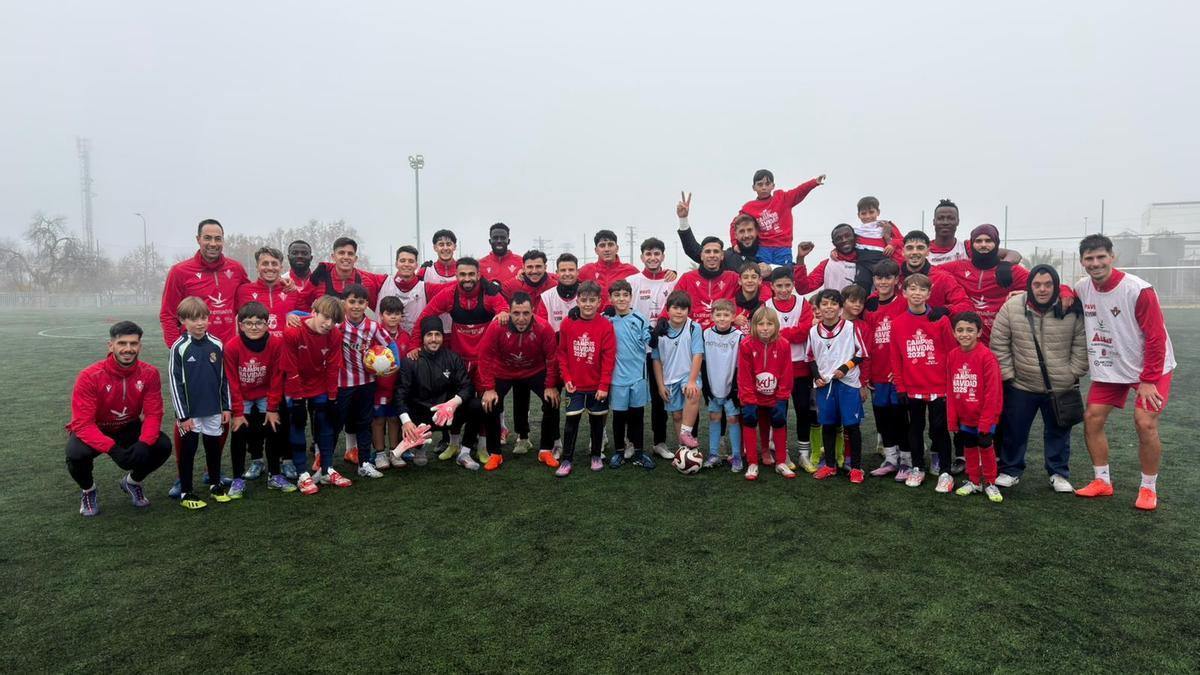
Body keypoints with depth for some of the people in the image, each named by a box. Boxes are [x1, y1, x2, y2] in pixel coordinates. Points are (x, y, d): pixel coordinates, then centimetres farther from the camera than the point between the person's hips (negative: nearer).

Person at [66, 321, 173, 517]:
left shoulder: (149, 373, -18)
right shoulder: (90, 376, -26)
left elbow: (153, 414, -17)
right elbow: (83, 424, -29)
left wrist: (143, 444, -35)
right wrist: (112, 449, -41)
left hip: (128, 428, 3)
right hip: (92, 430, -2)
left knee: (163, 446, -22)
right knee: (76, 455, -33)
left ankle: (132, 481, 12)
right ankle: (88, 490, 5)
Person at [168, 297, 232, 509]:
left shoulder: (217, 345, 0)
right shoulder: (179, 348, -10)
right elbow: (175, 382, -9)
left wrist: (226, 407, 7)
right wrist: (183, 414, -10)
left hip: (214, 410, 3)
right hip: (189, 412, -3)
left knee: (214, 448, 14)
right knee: (188, 450, 7)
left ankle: (216, 485, 30)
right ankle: (186, 492, 19)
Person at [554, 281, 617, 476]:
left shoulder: (606, 326, -10)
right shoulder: (567, 324, -5)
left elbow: (609, 358, -10)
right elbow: (562, 353, 2)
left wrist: (604, 385, -11)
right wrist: (566, 378, -3)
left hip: (598, 386, 0)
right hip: (575, 385, 1)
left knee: (597, 420, 12)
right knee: (571, 421, 3)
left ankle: (596, 456, 28)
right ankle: (566, 460, 11)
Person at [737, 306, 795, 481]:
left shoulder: (784, 345, -10)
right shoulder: (746, 345, -15)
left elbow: (786, 375, -5)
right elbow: (744, 376, -12)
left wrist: (782, 398, -6)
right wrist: (749, 399, -13)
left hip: (775, 396, 2)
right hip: (752, 396, -2)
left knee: (779, 421, 2)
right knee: (749, 420, -11)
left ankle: (781, 463, 19)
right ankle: (752, 464, 0)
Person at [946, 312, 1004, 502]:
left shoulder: (987, 356, -18)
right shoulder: (952, 356, -2)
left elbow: (993, 392, -17)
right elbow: (950, 390, 4)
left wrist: (986, 420, -16)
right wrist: (952, 419, 3)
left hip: (984, 416, -5)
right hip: (964, 416, 5)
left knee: (985, 447, 6)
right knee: (969, 448, 16)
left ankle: (990, 484, 23)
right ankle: (974, 481, 32)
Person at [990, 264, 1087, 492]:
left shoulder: (1072, 310, -9)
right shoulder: (1012, 307, -9)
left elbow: (1081, 346, -1)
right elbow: (999, 345, -5)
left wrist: (1074, 373, -5)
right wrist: (1007, 374, -5)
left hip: (1061, 387, 0)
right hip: (1021, 386, 0)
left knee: (1058, 432, 14)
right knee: (1014, 431, 10)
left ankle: (1059, 474, 30)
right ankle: (1010, 471, 25)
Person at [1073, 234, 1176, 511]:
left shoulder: (1138, 289, -23)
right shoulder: (1082, 288, -7)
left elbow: (1156, 337, -20)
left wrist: (1149, 380, -20)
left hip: (1150, 368, -5)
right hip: (1109, 369, 5)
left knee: (1145, 424, -13)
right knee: (1092, 419, 1)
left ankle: (1148, 489, 7)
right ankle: (1103, 482, 16)